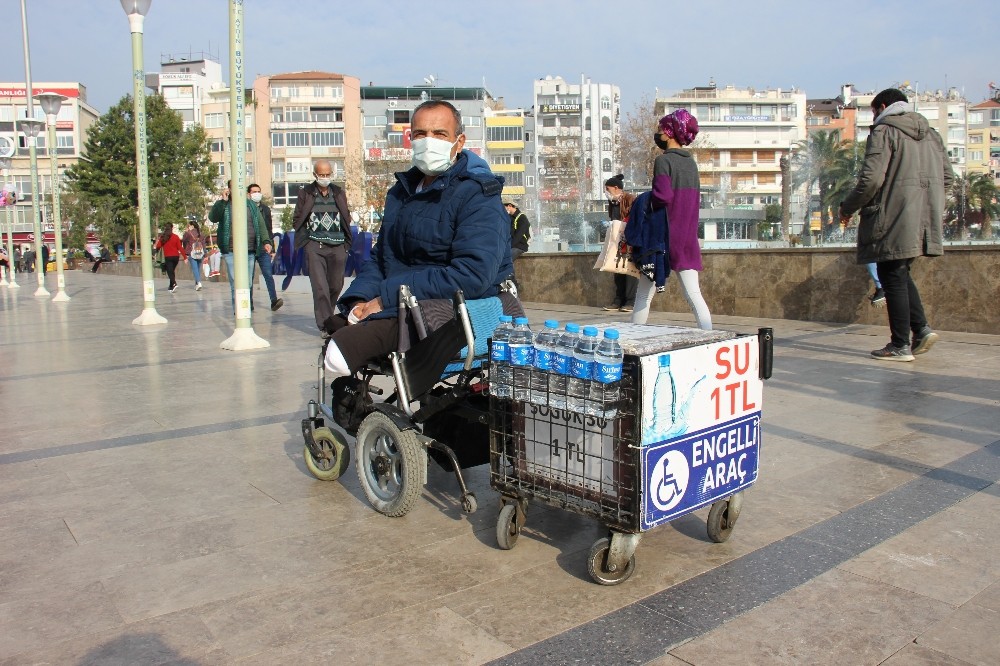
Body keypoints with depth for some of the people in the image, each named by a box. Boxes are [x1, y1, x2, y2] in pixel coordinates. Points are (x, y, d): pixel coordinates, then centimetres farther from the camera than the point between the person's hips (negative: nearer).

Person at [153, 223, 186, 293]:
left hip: (168, 257, -2)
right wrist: (185, 257, -5)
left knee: (170, 272, -2)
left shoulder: (162, 237, -3)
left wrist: (155, 247, 22)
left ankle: (174, 284, -26)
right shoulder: (175, 236, -4)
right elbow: (180, 247, -7)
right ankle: (171, 286, 26)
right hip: (176, 256, 2)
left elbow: (158, 247, -2)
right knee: (172, 271, 17)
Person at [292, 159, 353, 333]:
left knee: (336, 285, 7)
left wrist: (346, 242, 5)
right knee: (320, 286, -12)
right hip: (315, 246, -3)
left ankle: (325, 317, 30)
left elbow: (347, 218, 17)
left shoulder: (339, 194, 13)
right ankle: (327, 326, -11)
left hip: (337, 246, 3)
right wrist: (308, 236, -1)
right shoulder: (305, 193, 6)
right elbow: (296, 220, 9)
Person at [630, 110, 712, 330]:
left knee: (644, 293, 6)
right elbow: (695, 199, 17)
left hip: (663, 236, -6)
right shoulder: (691, 162, 12)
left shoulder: (663, 160, -10)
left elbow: (662, 196, -23)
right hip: (687, 238, 6)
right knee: (693, 294, 1)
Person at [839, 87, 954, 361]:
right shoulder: (931, 133, 18)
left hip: (893, 220, -8)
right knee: (900, 274, 20)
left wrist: (847, 208, -3)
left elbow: (871, 179, -16)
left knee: (893, 278, 0)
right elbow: (947, 177, 16)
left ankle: (900, 346, 3)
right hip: (924, 221, 8)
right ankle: (921, 328, 8)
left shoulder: (883, 132, -6)